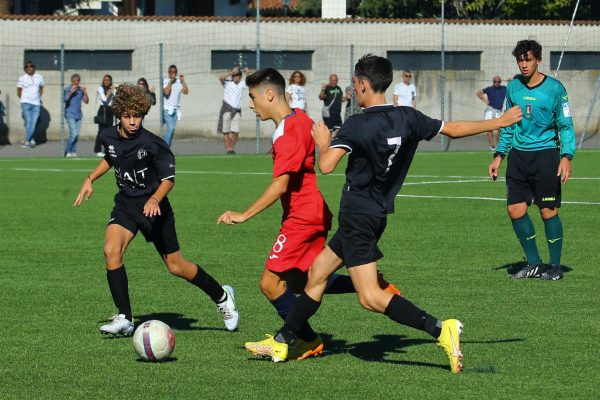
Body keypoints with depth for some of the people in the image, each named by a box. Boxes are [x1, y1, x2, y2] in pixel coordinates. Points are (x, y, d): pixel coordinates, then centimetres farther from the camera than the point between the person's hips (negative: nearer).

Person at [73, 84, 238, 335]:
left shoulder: (153, 144, -20)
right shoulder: (108, 137, -4)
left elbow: (168, 178, -13)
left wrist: (154, 200, -29)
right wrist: (90, 179, 13)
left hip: (153, 208, -4)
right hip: (125, 204, 4)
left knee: (175, 266, 5)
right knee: (111, 250, -22)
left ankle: (221, 296, 31)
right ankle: (124, 319, -16)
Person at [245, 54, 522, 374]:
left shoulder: (357, 125, -18)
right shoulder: (408, 118, 2)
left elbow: (326, 165, -26)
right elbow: (453, 129, 10)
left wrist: (323, 142, -3)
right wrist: (499, 122, 22)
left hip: (358, 214, -9)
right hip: (378, 213, 9)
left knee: (370, 297, -12)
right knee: (318, 272, 18)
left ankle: (439, 329, -24)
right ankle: (282, 343, 27)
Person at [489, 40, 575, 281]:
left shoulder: (554, 88, -5)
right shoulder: (513, 87, 8)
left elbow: (566, 125, -3)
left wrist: (566, 157, -14)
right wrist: (499, 156, 13)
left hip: (545, 154, -5)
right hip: (518, 156, 5)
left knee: (548, 211, -4)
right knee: (515, 209, 0)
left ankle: (555, 266, 9)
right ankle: (533, 264, 14)